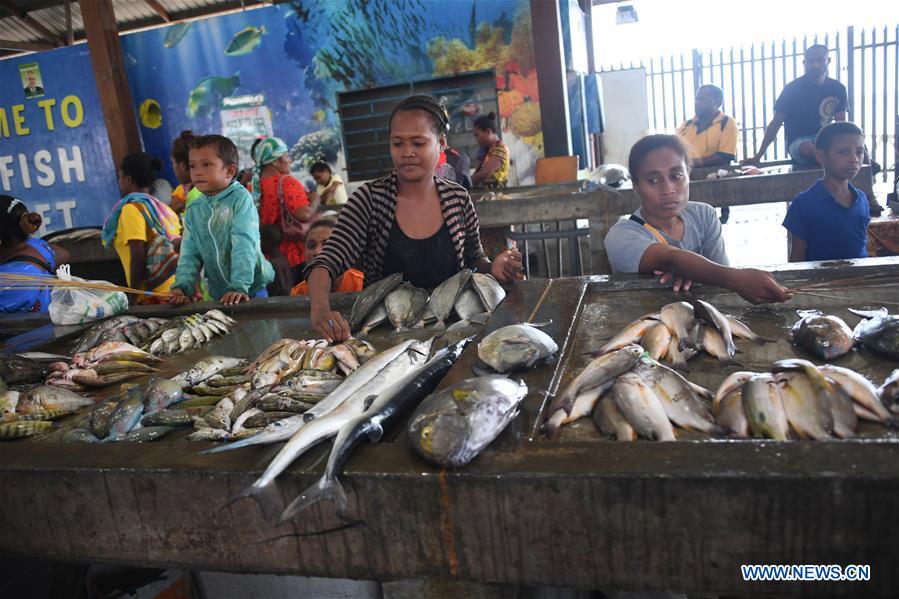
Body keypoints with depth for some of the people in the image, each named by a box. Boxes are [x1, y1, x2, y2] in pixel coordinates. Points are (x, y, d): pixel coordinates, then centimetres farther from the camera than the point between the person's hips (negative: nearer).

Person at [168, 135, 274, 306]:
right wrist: (181, 286, -11)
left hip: (250, 290, -4)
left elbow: (244, 245, -20)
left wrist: (239, 286, -28)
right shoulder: (193, 210, 5)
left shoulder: (240, 198, -11)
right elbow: (190, 254, 4)